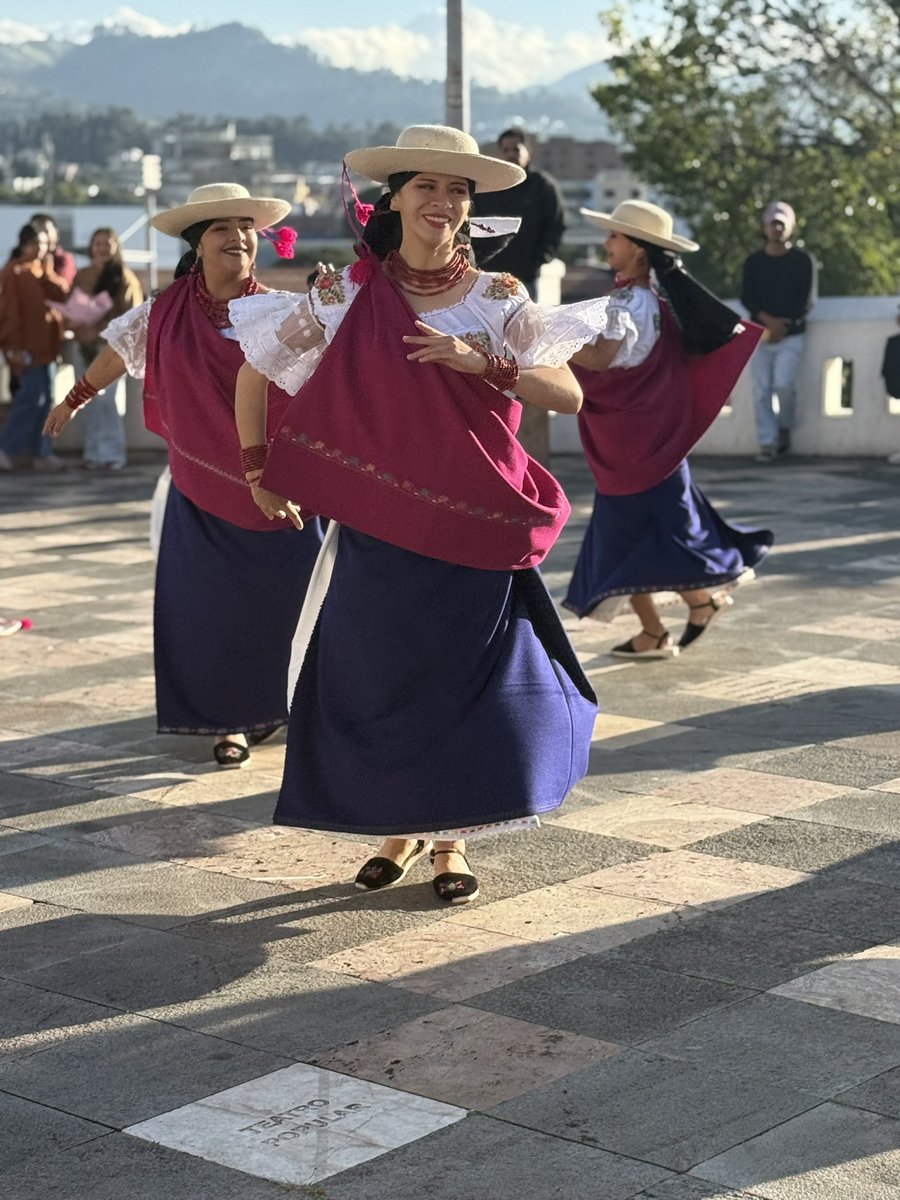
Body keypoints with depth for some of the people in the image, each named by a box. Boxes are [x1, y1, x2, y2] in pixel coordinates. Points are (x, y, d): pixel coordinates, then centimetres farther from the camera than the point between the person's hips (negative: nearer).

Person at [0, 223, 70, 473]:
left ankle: (41, 454, 11)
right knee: (32, 396, -12)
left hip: (46, 344, 8)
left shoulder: (43, 269, 14)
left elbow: (61, 295, 4)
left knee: (44, 400, 7)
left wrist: (49, 274, -10)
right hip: (26, 346, -8)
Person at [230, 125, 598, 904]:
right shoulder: (349, 295, 0)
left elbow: (569, 394, -9)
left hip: (476, 530, 0)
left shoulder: (496, 300, 0)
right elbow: (255, 371, 9)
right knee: (374, 680, 5)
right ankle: (399, 830, 24)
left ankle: (450, 838, 19)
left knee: (467, 681, 2)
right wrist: (259, 470, 7)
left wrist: (480, 364, -20)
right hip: (376, 527, 0)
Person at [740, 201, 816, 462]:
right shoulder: (753, 261, 10)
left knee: (783, 384, -18)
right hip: (761, 335, 2)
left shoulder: (803, 261, 4)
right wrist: (768, 320, -15)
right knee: (761, 391, -4)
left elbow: (806, 301, -2)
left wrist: (782, 326, -11)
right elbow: (747, 298, 1)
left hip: (791, 335, -2)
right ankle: (767, 443, -1)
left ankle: (785, 428, 7)